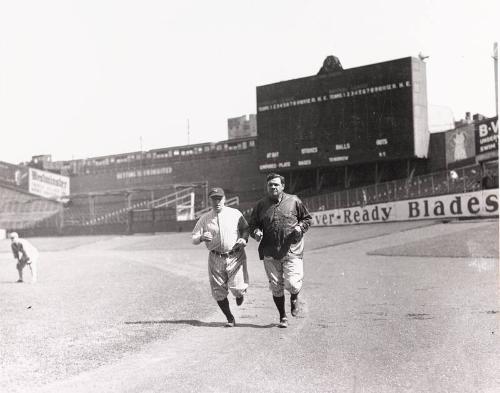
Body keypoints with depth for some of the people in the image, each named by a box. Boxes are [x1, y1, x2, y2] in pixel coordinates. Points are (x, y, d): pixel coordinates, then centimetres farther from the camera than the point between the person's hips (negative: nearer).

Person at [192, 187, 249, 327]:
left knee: (237, 289, -11)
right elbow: (194, 240, 3)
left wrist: (244, 238, -10)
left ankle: (240, 293, 27)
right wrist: (202, 238, -20)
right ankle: (230, 319, 20)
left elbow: (245, 228, 12)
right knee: (219, 292, 1)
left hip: (235, 256, -2)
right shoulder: (204, 219, 5)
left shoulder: (235, 214, 3)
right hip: (216, 258, 2)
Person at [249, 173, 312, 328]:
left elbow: (307, 218, 13)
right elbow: (252, 224, 15)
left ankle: (294, 298, 27)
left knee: (292, 284, -10)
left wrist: (300, 227, -7)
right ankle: (282, 317, 22)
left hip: (292, 250, -2)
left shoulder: (294, 201, 4)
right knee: (276, 287, 4)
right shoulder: (261, 205, 7)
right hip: (270, 253, 2)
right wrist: (256, 232, -7)